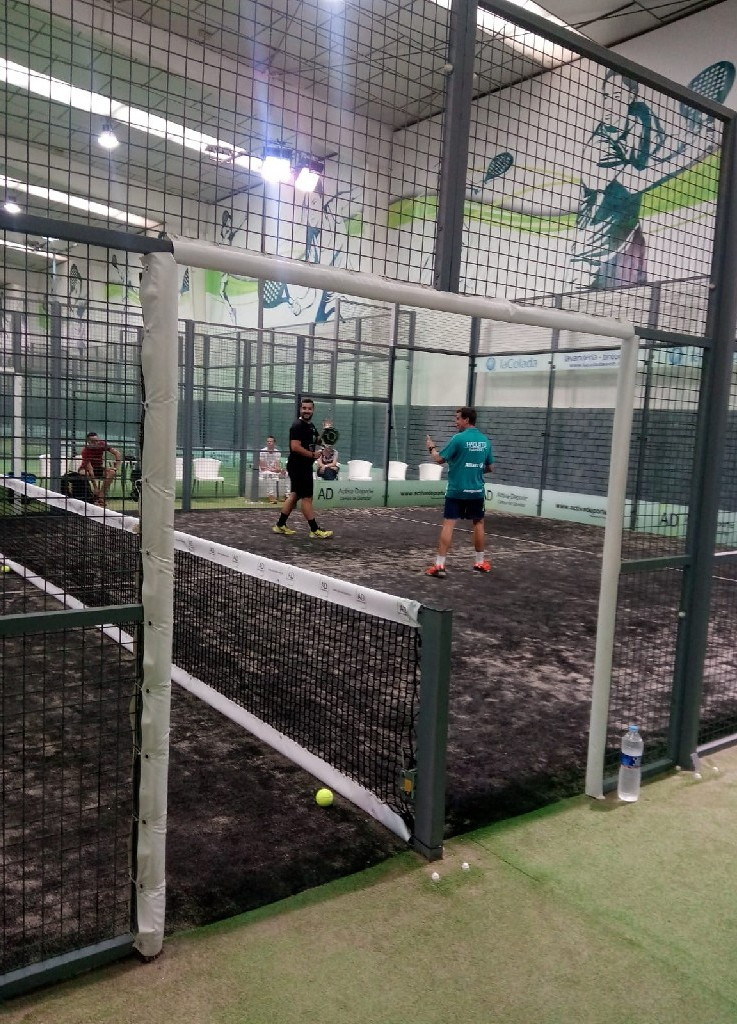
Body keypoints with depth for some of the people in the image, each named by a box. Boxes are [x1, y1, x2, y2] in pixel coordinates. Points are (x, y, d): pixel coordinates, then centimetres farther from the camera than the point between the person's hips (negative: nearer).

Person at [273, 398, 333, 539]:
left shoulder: (311, 426, 14)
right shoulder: (297, 426, -16)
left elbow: (318, 440, 29)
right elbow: (295, 447, -25)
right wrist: (313, 455, -17)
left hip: (304, 466, 10)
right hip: (298, 467, -10)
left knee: (294, 496, 14)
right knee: (307, 498, -6)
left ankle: (280, 525, 21)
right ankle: (315, 530, -1)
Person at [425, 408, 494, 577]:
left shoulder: (458, 438, -11)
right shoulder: (485, 440, 5)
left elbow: (439, 459, -7)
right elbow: (489, 467, 13)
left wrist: (432, 447, 11)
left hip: (456, 490, -4)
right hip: (476, 490, 5)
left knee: (449, 524, -4)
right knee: (478, 523, 18)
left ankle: (440, 564, -7)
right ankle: (480, 562, 27)